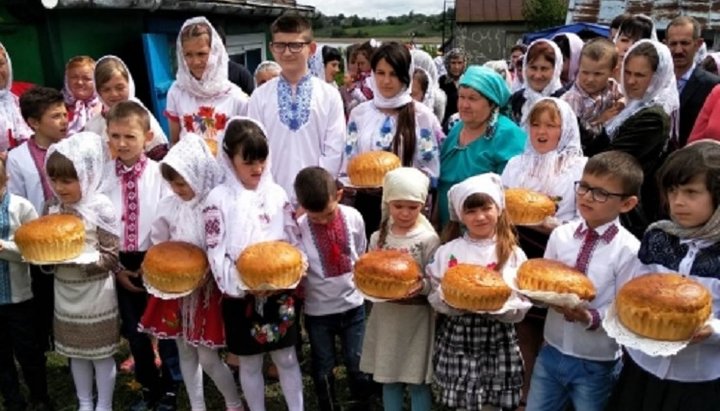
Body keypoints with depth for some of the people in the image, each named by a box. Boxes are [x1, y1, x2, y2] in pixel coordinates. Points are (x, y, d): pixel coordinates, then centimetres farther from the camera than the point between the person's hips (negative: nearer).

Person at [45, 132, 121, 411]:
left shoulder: (101, 209, -16)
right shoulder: (53, 211, 2)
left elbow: (112, 257, -16)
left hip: (96, 294, -6)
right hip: (65, 293, 6)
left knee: (101, 353, 8)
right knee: (75, 352, 18)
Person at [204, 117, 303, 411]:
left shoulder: (276, 194, 1)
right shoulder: (218, 199, -8)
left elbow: (294, 241, 4)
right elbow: (216, 253, -10)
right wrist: (243, 284, -21)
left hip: (280, 292, 2)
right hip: (241, 297, -2)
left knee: (286, 359, 13)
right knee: (250, 364, 14)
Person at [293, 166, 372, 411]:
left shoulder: (353, 217, -10)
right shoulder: (298, 228, -18)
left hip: (353, 305, 2)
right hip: (318, 311, -1)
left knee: (358, 364, 13)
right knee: (323, 369, 15)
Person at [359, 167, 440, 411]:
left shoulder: (429, 240, -10)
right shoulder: (378, 238, 2)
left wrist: (422, 286, -30)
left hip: (417, 319, -4)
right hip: (386, 317, 4)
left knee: (418, 381, 6)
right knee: (388, 378, 16)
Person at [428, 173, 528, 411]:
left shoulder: (513, 254, -3)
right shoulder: (448, 251, -2)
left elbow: (518, 311, -6)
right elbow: (435, 299, -3)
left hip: (496, 344, 0)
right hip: (456, 341, 1)